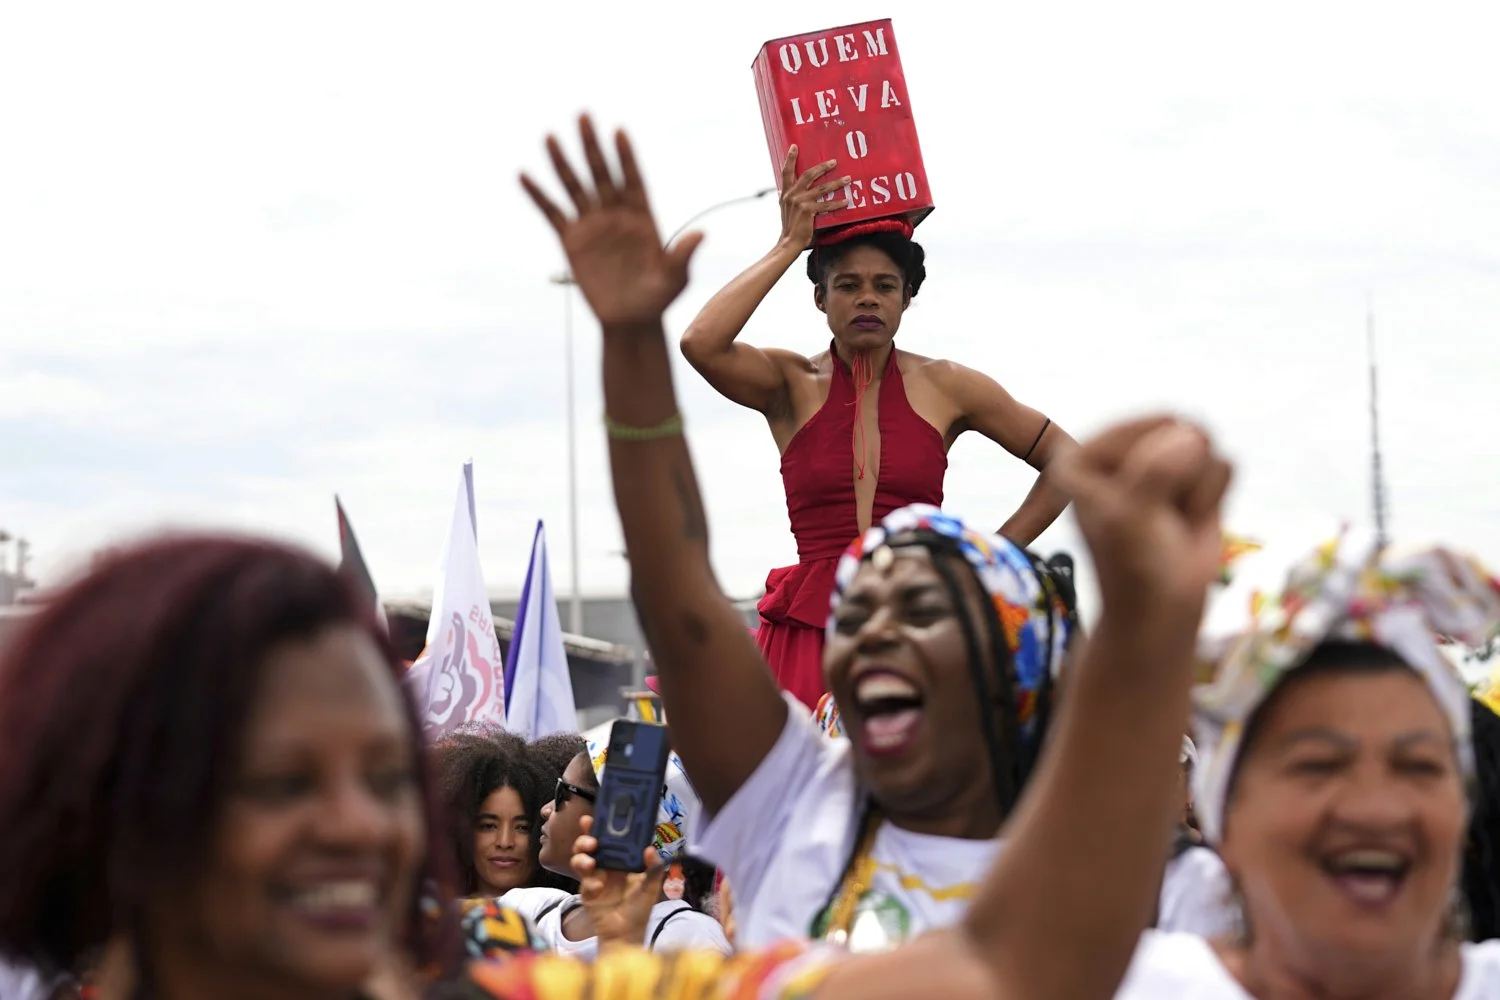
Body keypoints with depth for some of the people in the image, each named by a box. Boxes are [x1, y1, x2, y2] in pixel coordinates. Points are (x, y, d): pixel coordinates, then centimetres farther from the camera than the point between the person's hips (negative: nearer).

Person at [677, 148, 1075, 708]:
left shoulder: (943, 388, 10)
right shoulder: (792, 384, 7)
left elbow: (1068, 462, 17)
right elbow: (700, 343, -14)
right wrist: (789, 245, -7)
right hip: (810, 629, 0)